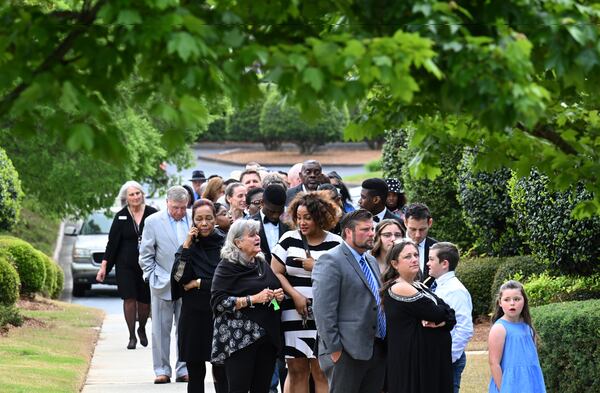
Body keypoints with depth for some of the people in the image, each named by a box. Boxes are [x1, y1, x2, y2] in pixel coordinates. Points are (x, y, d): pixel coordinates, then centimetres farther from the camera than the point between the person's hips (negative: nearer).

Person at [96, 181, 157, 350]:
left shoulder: (152, 214, -2)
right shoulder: (121, 217, 1)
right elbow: (112, 242, 3)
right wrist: (104, 266, 0)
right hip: (126, 264, 0)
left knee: (145, 300, 4)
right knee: (129, 298, -6)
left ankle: (142, 329, 32)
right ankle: (132, 336, 4)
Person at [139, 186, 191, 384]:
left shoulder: (194, 221, -1)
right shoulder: (153, 222, -3)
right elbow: (146, 255, 2)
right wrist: (153, 277, -3)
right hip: (162, 284, -1)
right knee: (161, 329, 2)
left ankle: (184, 369, 11)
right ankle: (162, 370, 8)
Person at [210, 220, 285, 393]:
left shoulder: (262, 263, 17)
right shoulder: (228, 266, -3)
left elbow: (274, 288, 32)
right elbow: (218, 302, -13)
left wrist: (279, 295, 8)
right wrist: (253, 299, -17)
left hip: (267, 337, 6)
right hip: (239, 339, -6)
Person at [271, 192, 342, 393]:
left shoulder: (335, 243, 3)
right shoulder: (289, 239, 7)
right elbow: (276, 273, 4)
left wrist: (317, 267, -10)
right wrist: (295, 295, -8)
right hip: (293, 314, 2)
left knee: (321, 371, -6)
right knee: (296, 370, 4)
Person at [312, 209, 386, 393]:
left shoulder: (371, 261, 19)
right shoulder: (331, 261, -9)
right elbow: (323, 309, -16)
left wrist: (383, 343, 15)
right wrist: (334, 349, -18)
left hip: (377, 349, 8)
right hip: (347, 353, -8)